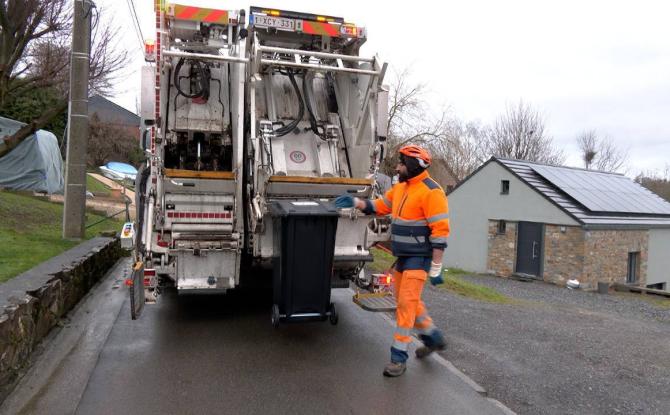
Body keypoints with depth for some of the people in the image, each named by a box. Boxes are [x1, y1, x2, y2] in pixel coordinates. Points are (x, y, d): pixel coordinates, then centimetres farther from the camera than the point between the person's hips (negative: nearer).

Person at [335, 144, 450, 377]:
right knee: (406, 300, 18)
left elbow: (440, 231, -19)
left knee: (406, 303, -8)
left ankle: (399, 357, 3)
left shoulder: (431, 192, -17)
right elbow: (379, 207, 17)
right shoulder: (401, 187, 10)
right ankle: (433, 338, 37)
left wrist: (436, 268, -20)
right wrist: (356, 203, 2)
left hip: (419, 258, -9)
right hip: (403, 256, 9)